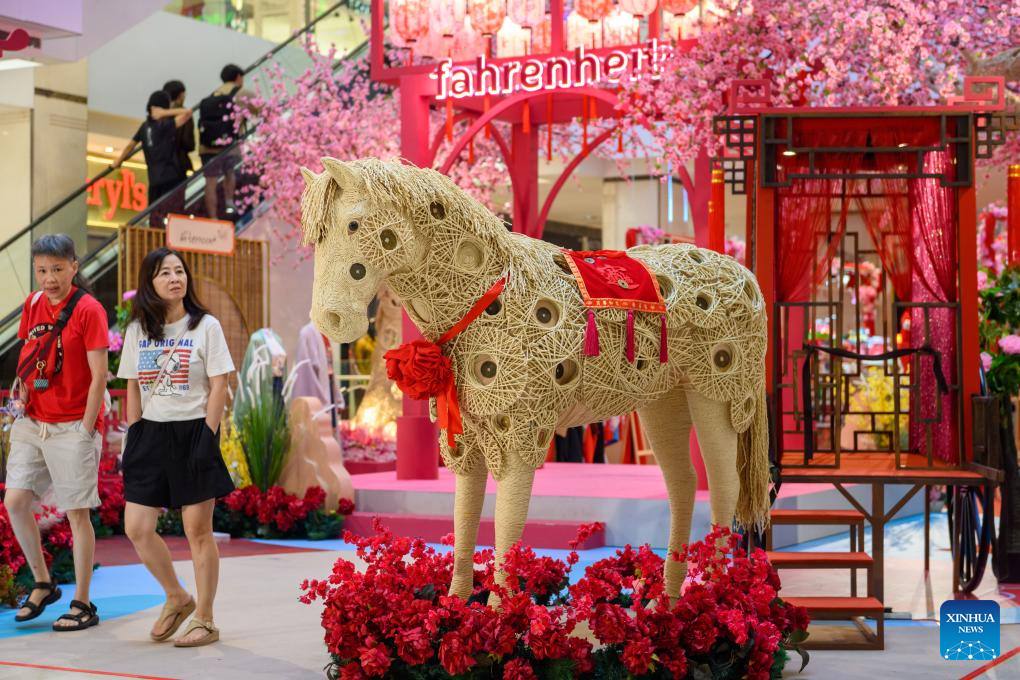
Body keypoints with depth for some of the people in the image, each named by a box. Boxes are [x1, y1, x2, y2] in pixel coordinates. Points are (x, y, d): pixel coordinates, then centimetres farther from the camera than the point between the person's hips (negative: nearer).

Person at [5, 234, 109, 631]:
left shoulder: (88, 309, -11)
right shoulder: (33, 304, 7)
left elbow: (99, 376, -11)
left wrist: (85, 430, -12)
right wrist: (24, 406, 7)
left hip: (73, 428, -6)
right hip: (33, 422, 6)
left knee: (77, 513, 0)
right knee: (15, 501, -1)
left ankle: (82, 605, 9)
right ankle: (42, 584, 18)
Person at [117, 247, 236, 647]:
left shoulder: (205, 326, -3)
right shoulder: (137, 330, 8)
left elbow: (218, 387, -5)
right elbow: (133, 389, 12)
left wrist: (208, 437, -12)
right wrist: (133, 435, 6)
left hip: (193, 431, -4)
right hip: (152, 434, 4)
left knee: (197, 531, 0)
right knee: (136, 528, 0)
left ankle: (204, 620, 11)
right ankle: (177, 598, 22)